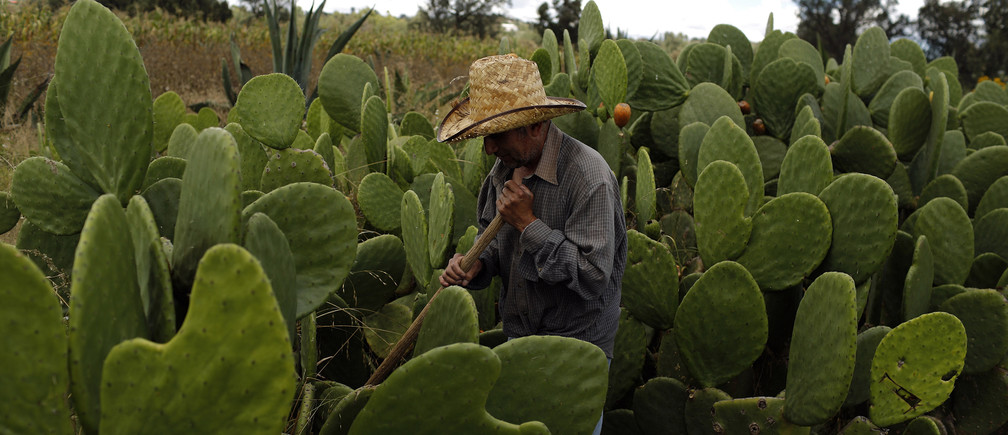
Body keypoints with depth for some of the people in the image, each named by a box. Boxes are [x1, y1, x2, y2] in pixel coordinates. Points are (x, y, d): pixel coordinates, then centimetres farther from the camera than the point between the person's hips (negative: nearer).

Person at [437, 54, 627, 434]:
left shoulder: (588, 176, -24)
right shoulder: (506, 168, 1)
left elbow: (594, 276, -27)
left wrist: (529, 223, -26)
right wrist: (474, 266, -8)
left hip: (574, 355, -6)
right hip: (517, 338, 7)